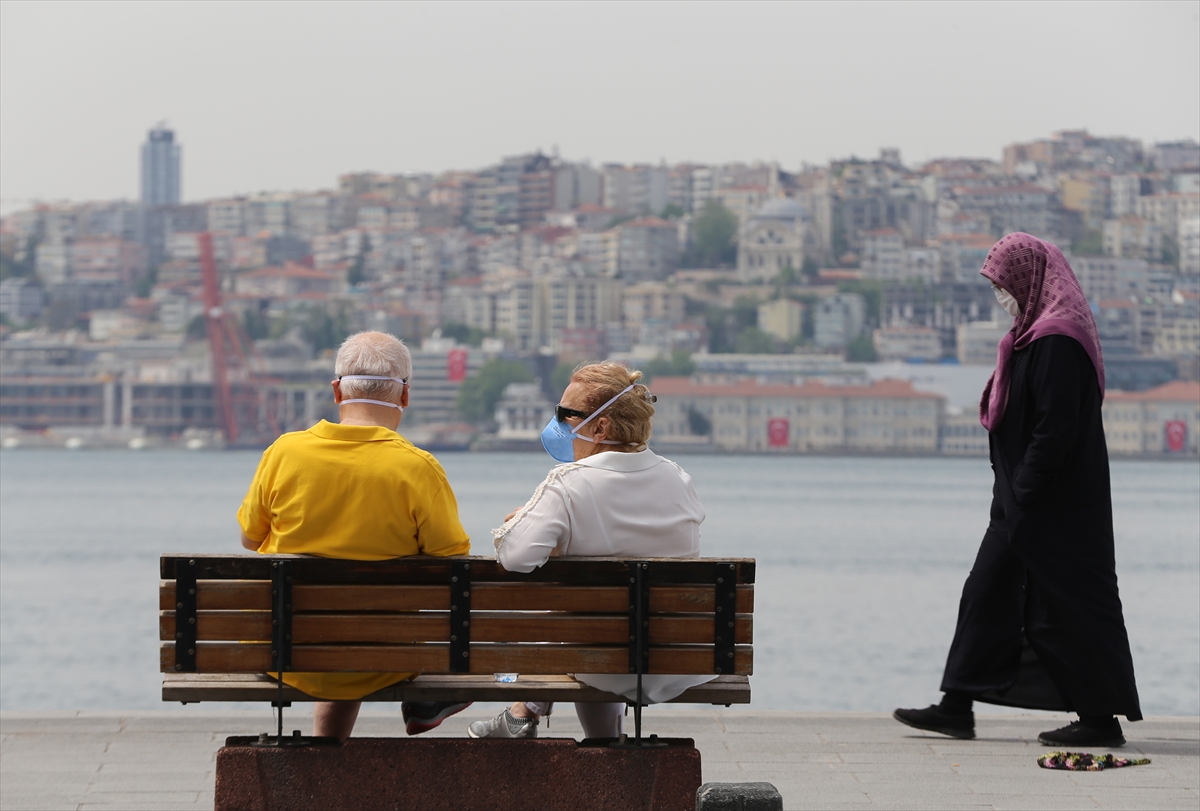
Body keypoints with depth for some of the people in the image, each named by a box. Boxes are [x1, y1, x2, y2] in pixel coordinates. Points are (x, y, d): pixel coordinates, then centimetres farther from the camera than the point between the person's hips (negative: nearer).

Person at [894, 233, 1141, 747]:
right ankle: (957, 709, 16)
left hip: (1056, 509, -11)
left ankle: (1102, 718, 4)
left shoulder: (1057, 342, -19)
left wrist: (1021, 502, -21)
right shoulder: (1038, 334, 13)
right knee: (987, 595, 11)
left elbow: (1054, 431, -23)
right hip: (1025, 503, 11)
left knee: (1069, 606, -4)